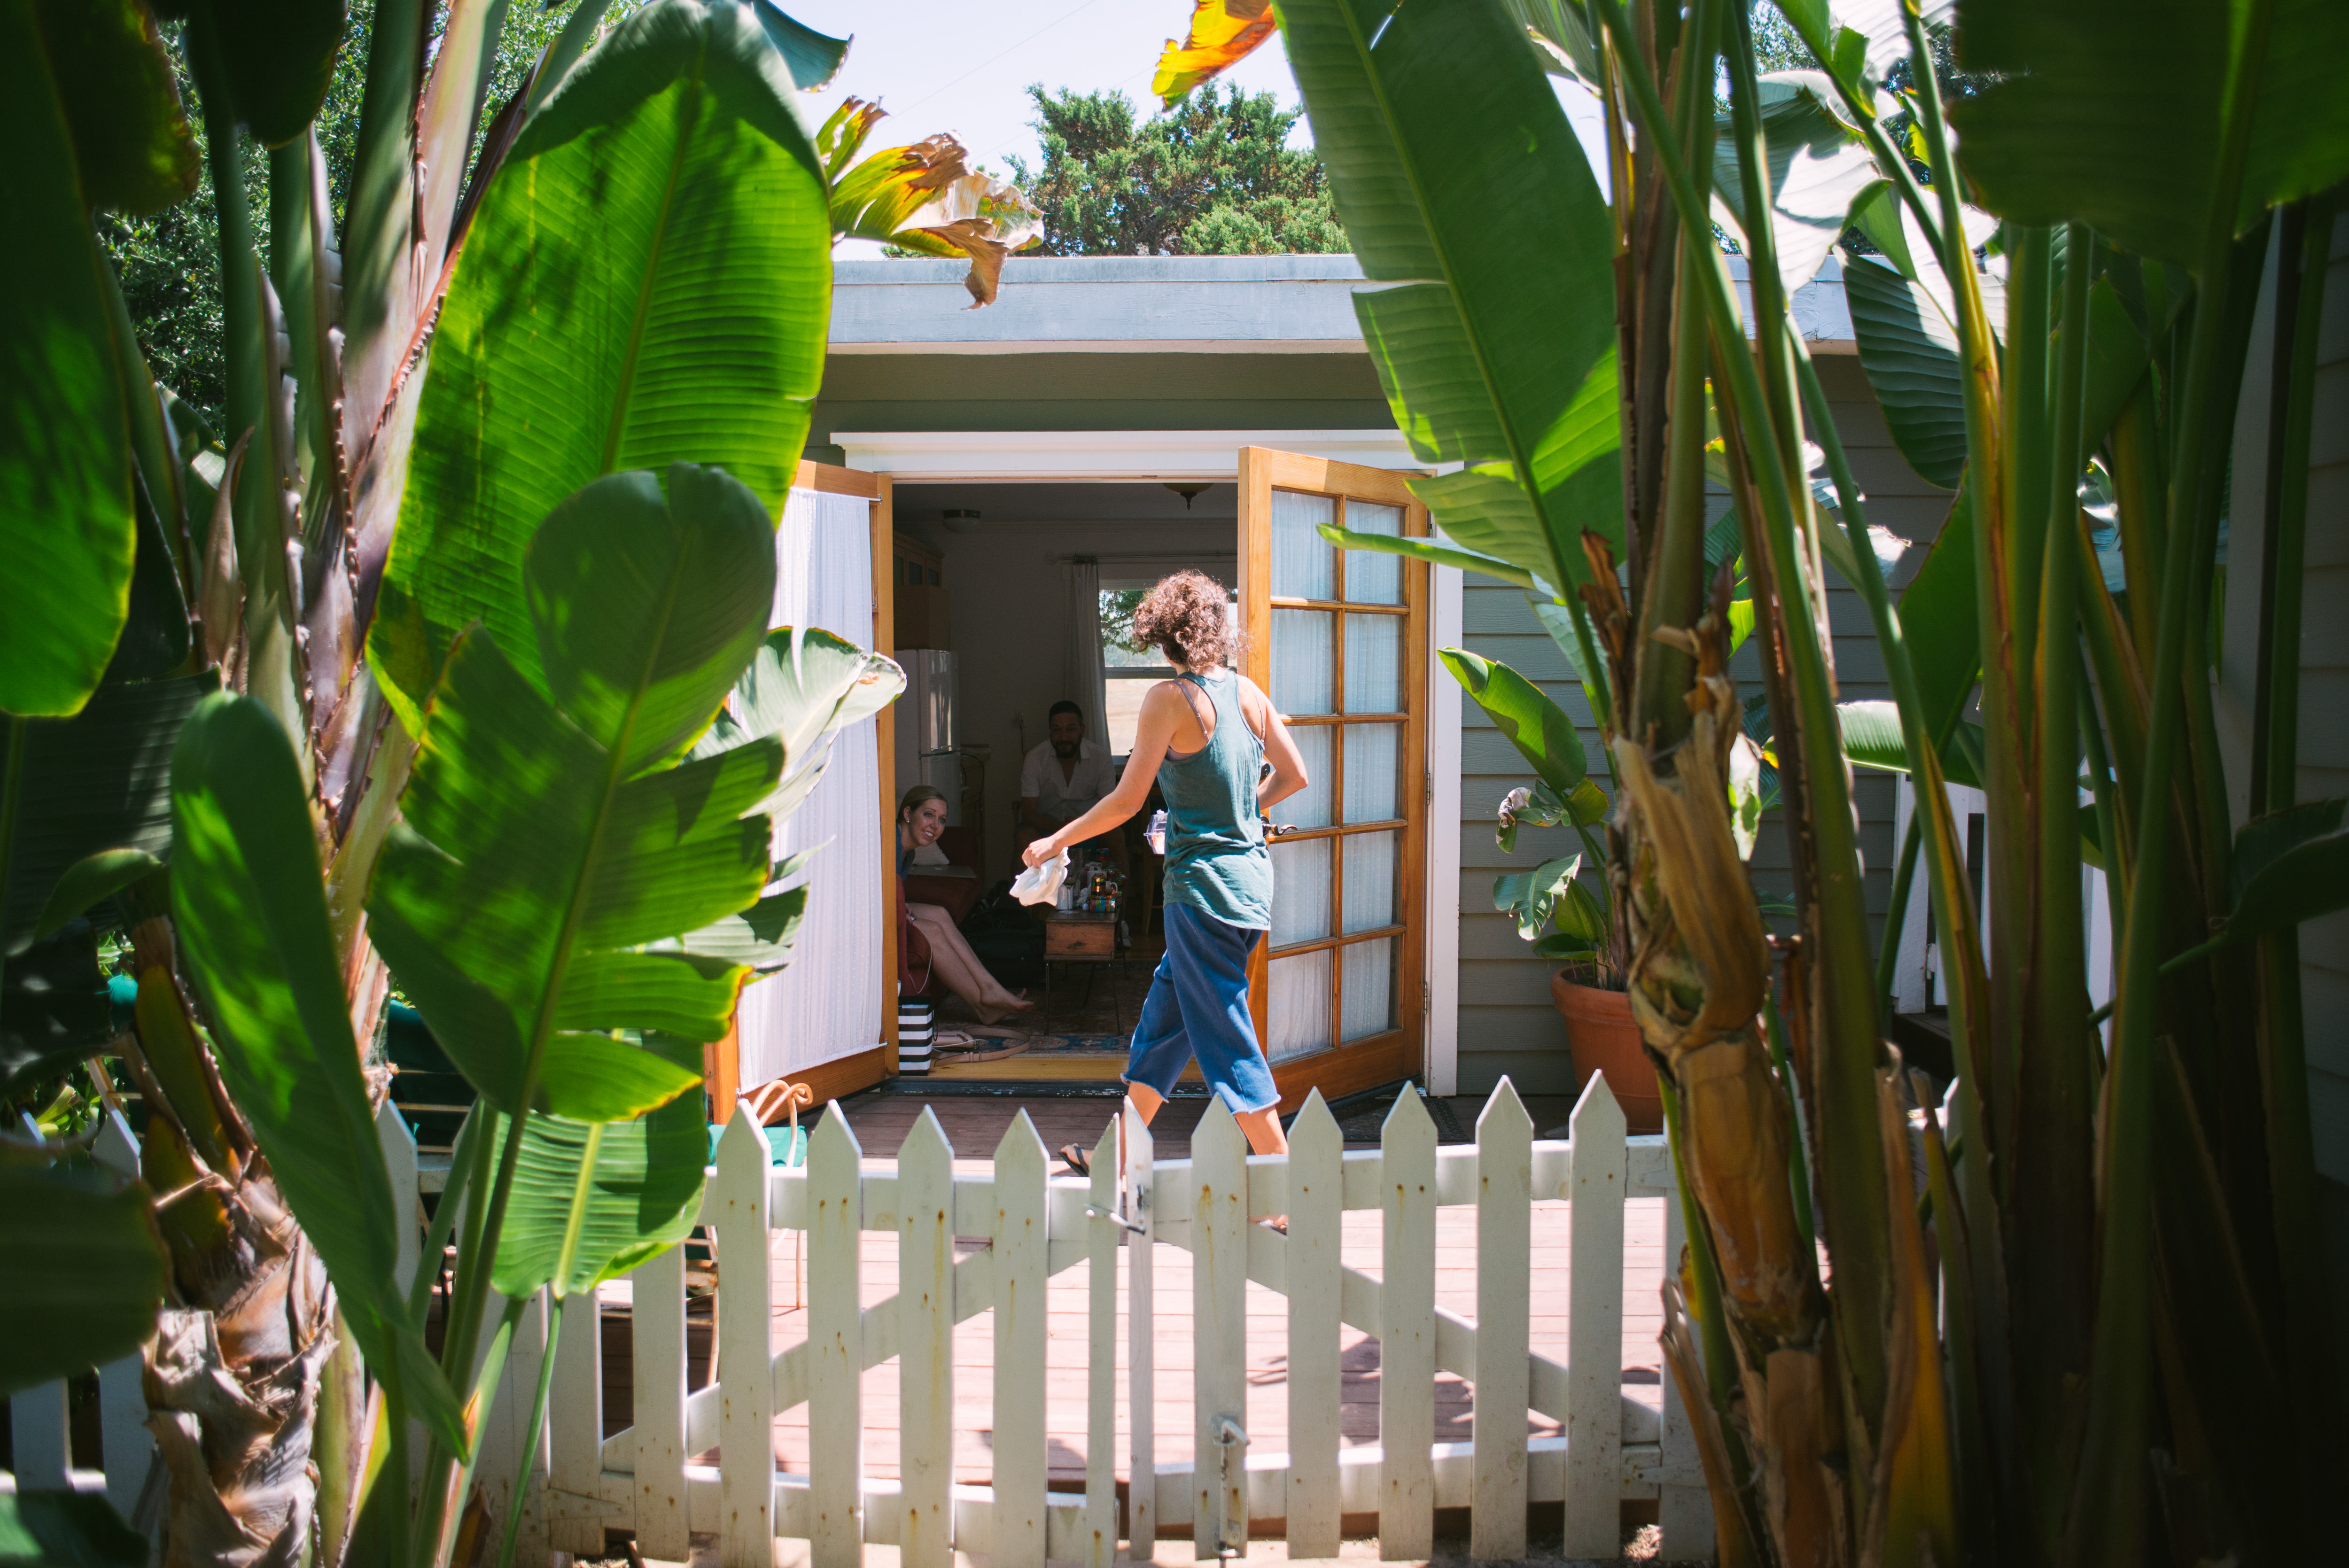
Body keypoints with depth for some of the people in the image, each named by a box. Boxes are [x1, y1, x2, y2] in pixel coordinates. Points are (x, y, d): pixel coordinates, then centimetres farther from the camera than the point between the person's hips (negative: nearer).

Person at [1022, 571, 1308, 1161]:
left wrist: (1056, 842, 0)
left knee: (1226, 1042, -1)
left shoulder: (1170, 698, -13)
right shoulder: (1247, 691, 6)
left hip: (1202, 883, -8)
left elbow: (1127, 801, -13)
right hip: (1251, 875, 8)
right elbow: (1294, 775, 12)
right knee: (1162, 1018, 20)